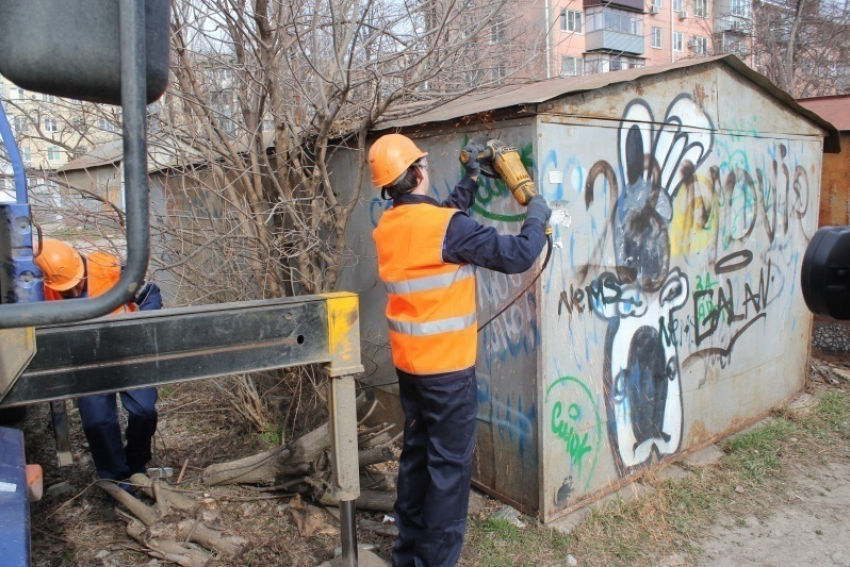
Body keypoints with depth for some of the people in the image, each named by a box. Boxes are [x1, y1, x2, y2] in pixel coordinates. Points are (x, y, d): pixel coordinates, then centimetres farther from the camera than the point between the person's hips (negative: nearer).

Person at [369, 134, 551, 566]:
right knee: (449, 465, 5)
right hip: (447, 368, -8)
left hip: (407, 364, 8)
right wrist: (536, 218, 1)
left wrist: (471, 177, 27)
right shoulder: (446, 226, -19)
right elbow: (516, 256, -18)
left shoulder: (388, 225, 3)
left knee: (415, 454, 19)